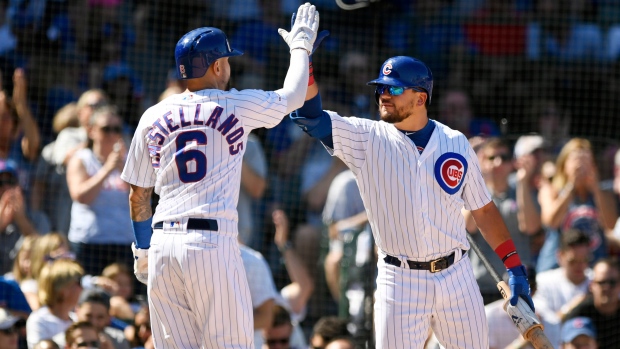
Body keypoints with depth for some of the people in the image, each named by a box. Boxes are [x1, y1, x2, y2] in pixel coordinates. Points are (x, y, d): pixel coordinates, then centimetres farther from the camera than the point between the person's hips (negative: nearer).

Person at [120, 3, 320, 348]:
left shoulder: (153, 118, 11)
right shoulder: (235, 106, 1)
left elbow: (138, 195, 15)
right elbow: (292, 96, 18)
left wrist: (142, 250, 25)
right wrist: (301, 46, 34)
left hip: (163, 243, 4)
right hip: (212, 241, -4)